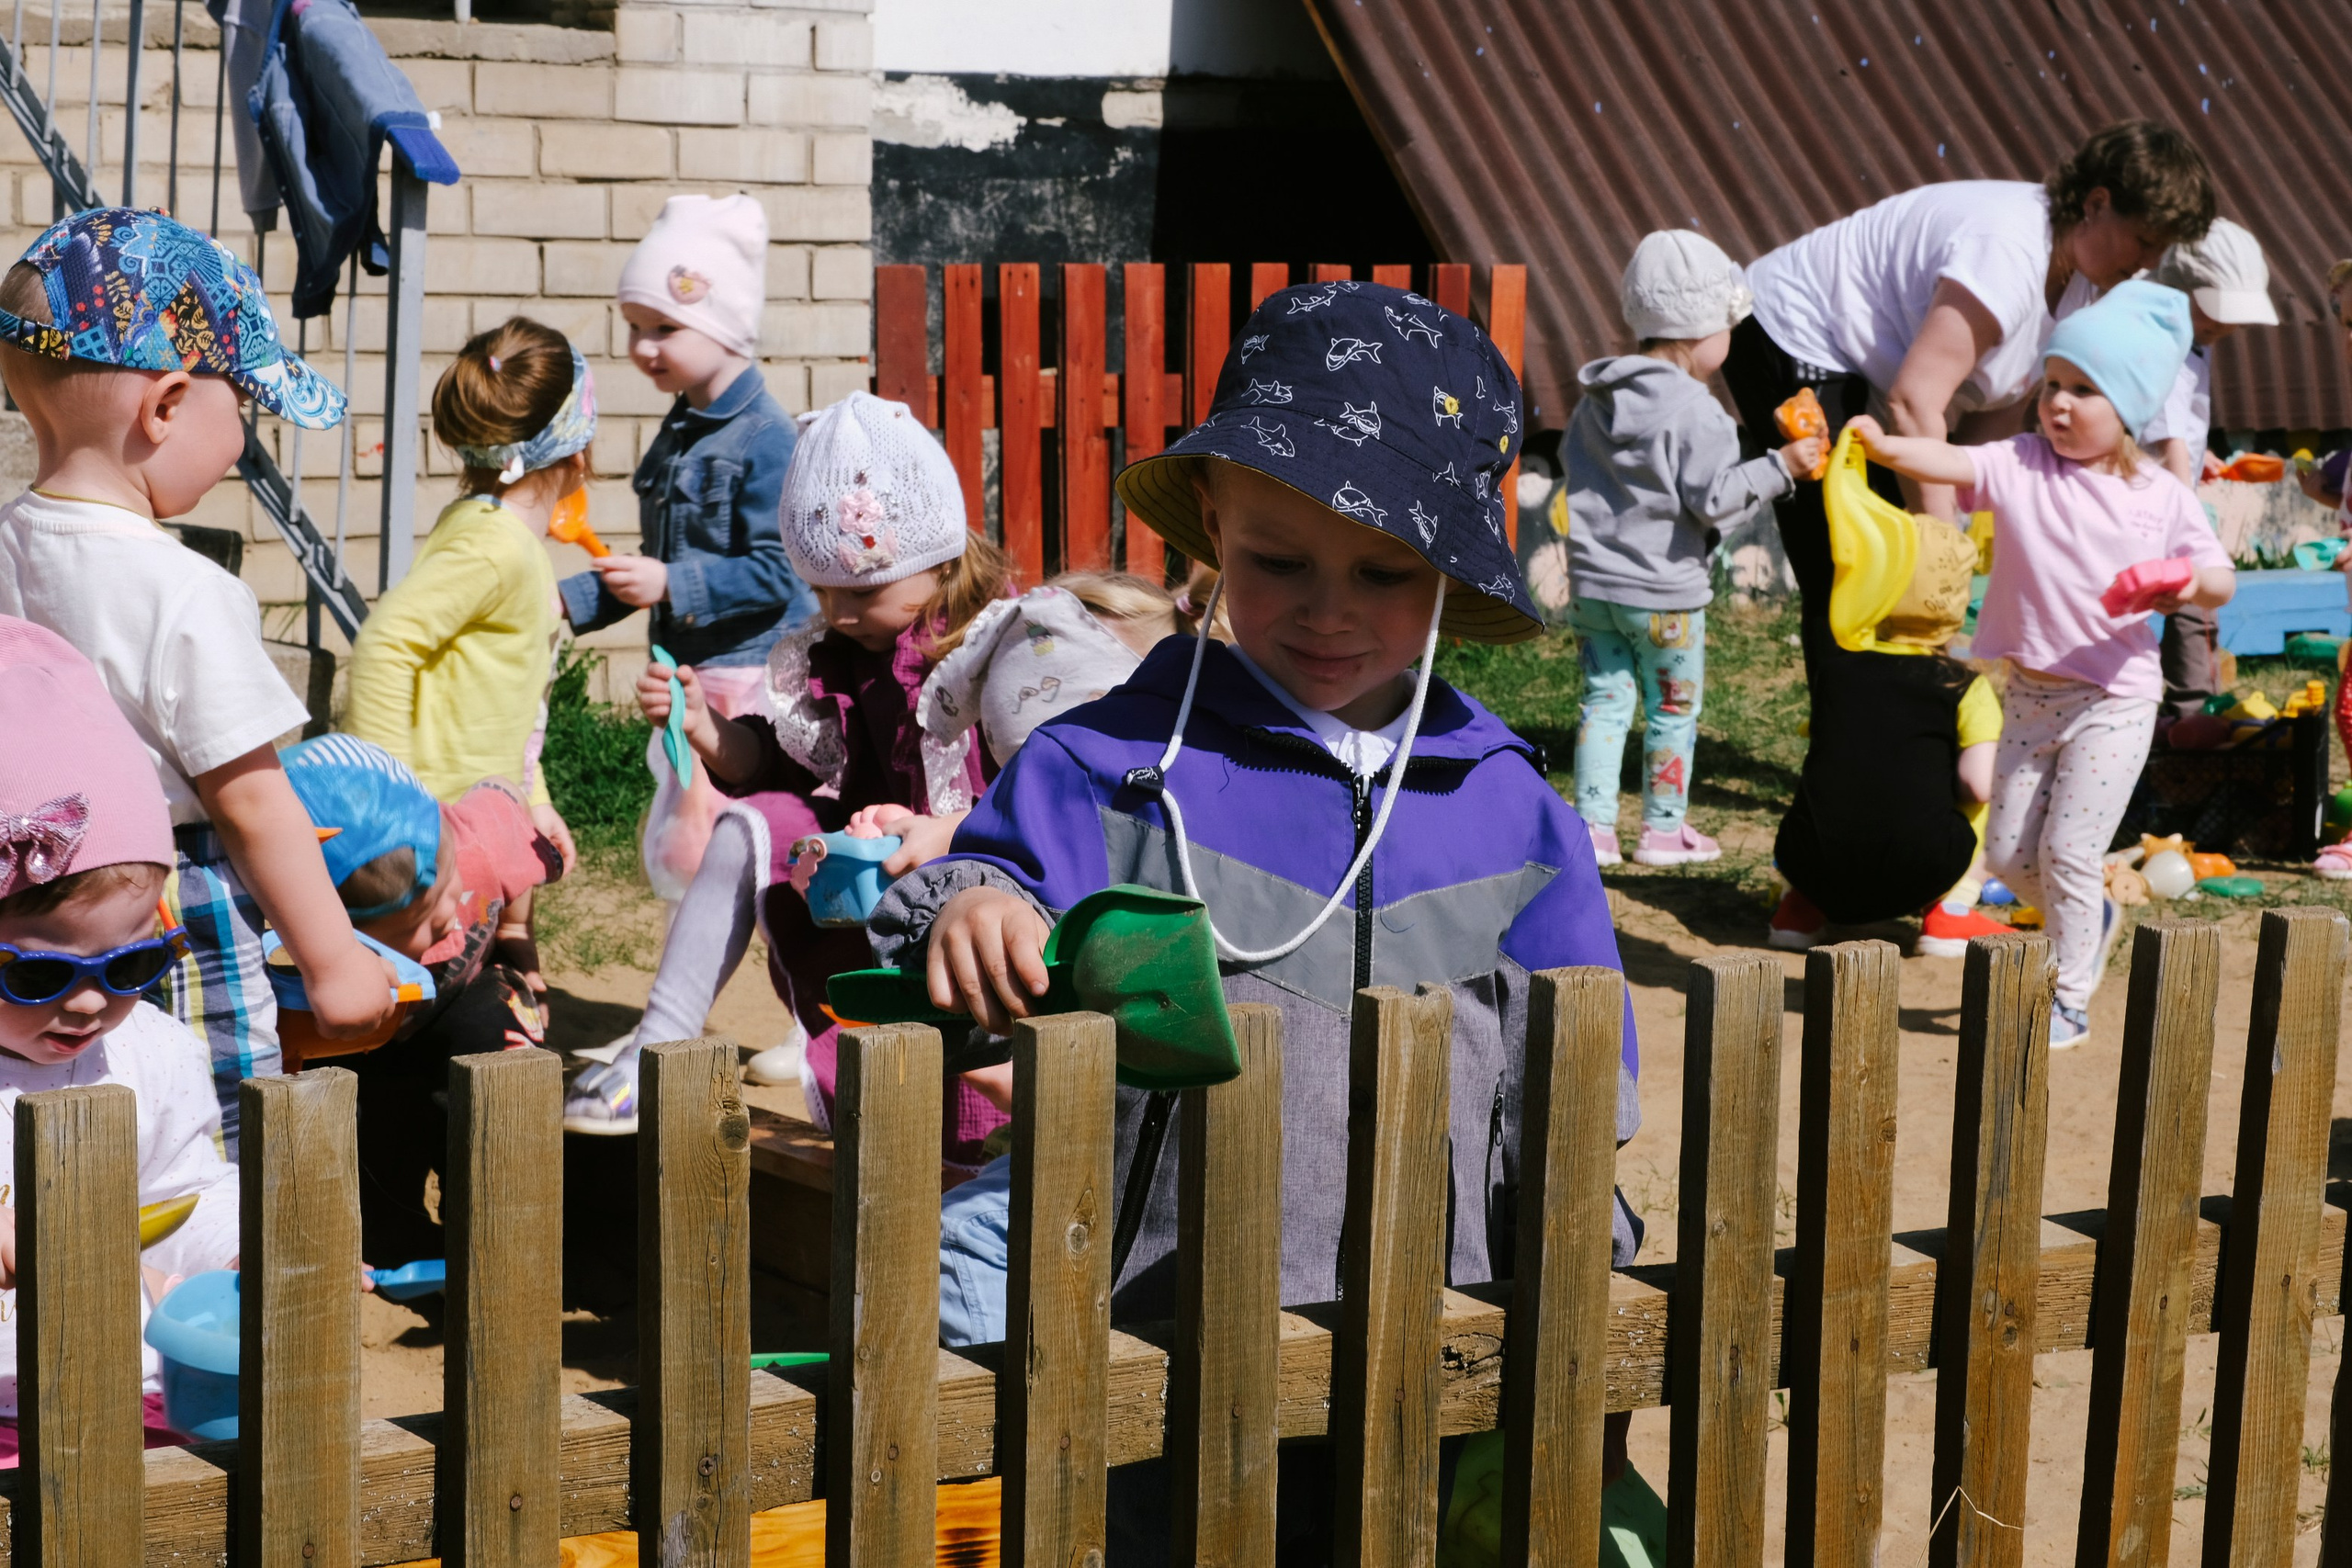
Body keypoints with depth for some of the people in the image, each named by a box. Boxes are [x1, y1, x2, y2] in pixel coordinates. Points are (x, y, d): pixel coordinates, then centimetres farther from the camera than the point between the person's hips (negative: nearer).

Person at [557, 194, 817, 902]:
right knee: (671, 855, 13)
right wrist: (571, 599, 14)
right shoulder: (677, 434, 14)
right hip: (692, 679, 9)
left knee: (695, 850, -12)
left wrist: (673, 585, -23)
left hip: (755, 681, -9)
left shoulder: (764, 437, -15)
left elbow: (777, 571, -20)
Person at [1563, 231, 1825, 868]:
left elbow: (1572, 457, 17)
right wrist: (1780, 466, -15)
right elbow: (1712, 498, -20)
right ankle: (1664, 829, 17)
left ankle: (1593, 827, 8)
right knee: (1673, 710, 9)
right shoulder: (1693, 411, -18)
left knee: (1605, 700, 11)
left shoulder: (1597, 397, 5)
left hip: (1592, 582, 6)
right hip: (1664, 590, -6)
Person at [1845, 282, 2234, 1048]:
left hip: (2114, 701, -3)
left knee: (2069, 851, -6)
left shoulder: (2161, 498, -3)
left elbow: (2221, 580, 4)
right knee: (2008, 851, 10)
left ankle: (2068, 1000, 11)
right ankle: (2092, 921, 40)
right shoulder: (2020, 466, -3)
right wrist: (1885, 447, -40)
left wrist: (2193, 585, -20)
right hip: (2030, 693, 3)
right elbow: (1952, 464, -20)